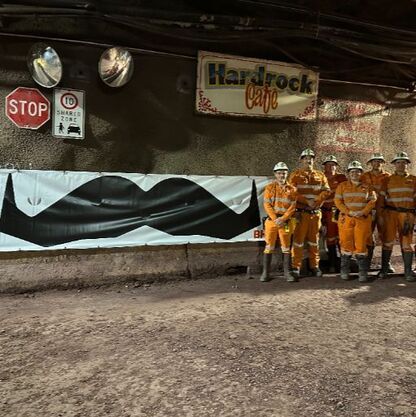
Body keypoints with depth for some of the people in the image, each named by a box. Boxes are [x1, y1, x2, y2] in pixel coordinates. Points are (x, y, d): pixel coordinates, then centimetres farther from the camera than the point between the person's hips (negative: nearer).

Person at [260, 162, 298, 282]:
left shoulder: (291, 189, 6)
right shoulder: (269, 187, 4)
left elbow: (292, 207, 0)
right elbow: (267, 205, -2)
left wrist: (283, 219, -12)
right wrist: (275, 219, -12)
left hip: (286, 222, 1)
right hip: (271, 220, -1)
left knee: (286, 247, 4)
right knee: (269, 246, 2)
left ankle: (287, 272, 12)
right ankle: (265, 272, 8)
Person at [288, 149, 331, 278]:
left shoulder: (320, 176, 14)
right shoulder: (295, 175, 3)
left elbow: (326, 191, 4)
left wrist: (316, 201, -12)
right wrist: (307, 201, -14)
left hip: (315, 213, 3)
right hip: (301, 213, -3)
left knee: (314, 240, 11)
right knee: (298, 240, -3)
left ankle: (315, 266, 18)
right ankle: (296, 267, 3)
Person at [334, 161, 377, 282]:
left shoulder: (367, 187, 11)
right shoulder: (342, 186, 8)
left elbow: (372, 201, 5)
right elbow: (337, 201, 1)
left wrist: (363, 212, -11)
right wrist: (348, 212, -12)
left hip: (363, 219, 0)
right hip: (346, 219, 0)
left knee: (361, 244, -3)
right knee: (346, 243, 1)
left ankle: (363, 272, 5)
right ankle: (344, 270, 14)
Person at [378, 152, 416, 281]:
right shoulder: (388, 180, 8)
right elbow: (382, 198, 6)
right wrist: (381, 215, -2)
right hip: (390, 214, 0)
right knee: (388, 241, 3)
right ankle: (384, 269, 12)